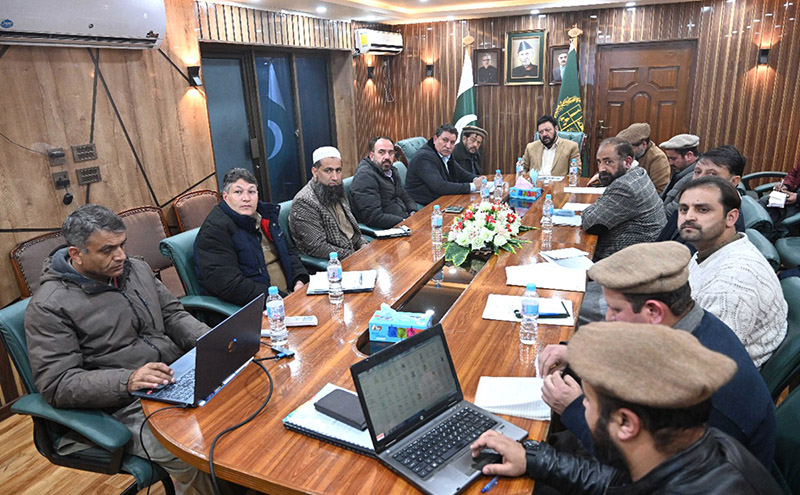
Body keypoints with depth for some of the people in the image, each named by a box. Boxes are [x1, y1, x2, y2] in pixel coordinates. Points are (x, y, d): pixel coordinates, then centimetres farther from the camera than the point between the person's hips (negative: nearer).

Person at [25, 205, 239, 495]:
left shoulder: (136, 269, 11)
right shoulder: (49, 307, -9)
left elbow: (172, 314, 17)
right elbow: (56, 384, -13)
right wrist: (127, 381, -27)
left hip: (181, 376, 7)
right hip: (125, 407, -6)